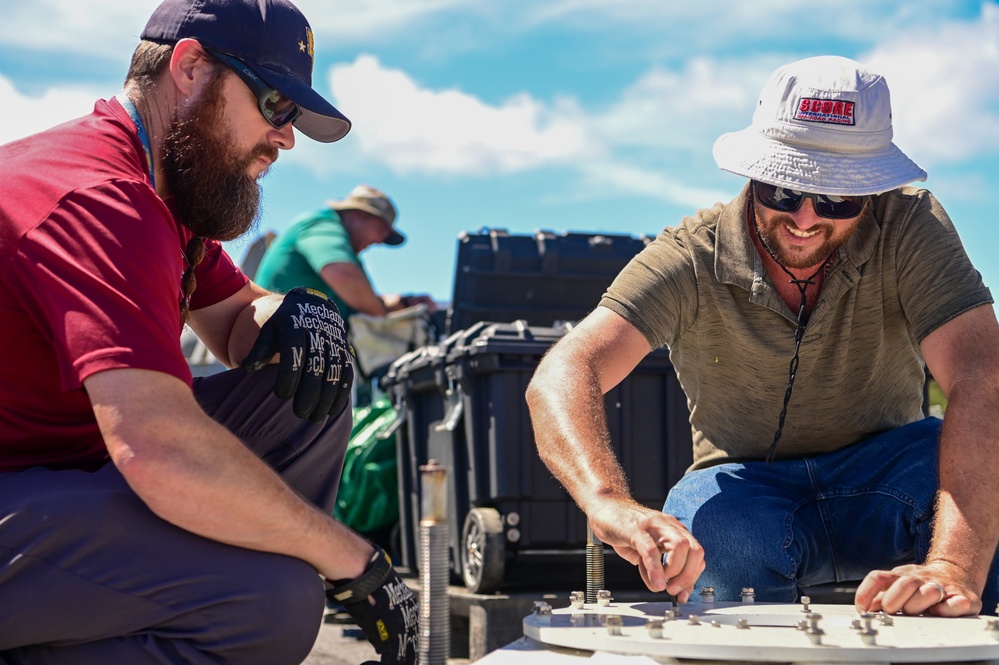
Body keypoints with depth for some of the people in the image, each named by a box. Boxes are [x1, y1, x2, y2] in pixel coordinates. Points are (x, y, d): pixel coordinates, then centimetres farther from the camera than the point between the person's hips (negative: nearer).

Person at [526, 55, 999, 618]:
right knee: (708, 520, -35)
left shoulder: (911, 228, -18)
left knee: (950, 458, -32)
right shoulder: (691, 258, -19)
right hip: (745, 485, 0)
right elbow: (562, 378, -32)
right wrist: (611, 502, -54)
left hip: (879, 483, 1)